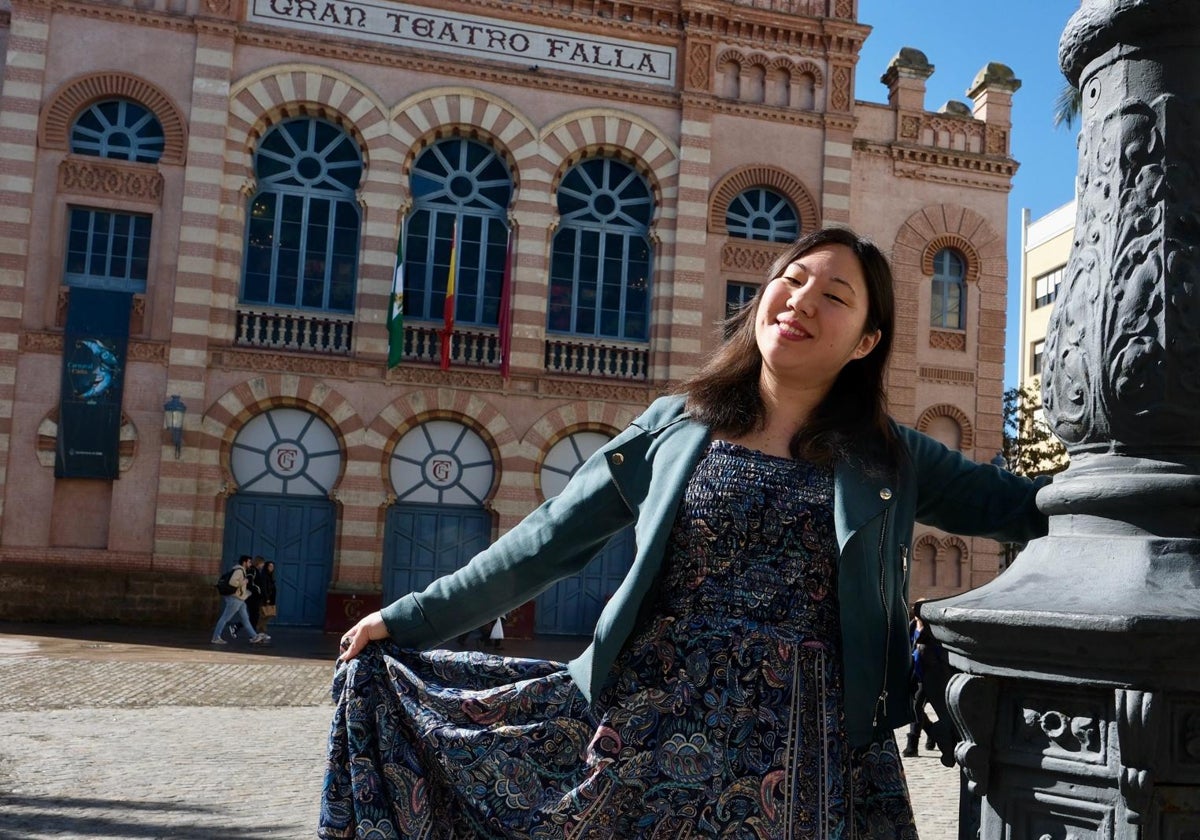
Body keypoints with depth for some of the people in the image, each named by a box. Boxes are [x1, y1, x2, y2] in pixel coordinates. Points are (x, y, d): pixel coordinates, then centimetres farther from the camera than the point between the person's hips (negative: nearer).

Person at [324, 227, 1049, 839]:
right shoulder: (675, 427, 4)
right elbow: (544, 545, 6)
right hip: (650, 736, 1)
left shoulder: (890, 460, 6)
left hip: (800, 757, 0)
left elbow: (1019, 505, 8)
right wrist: (408, 621, 8)